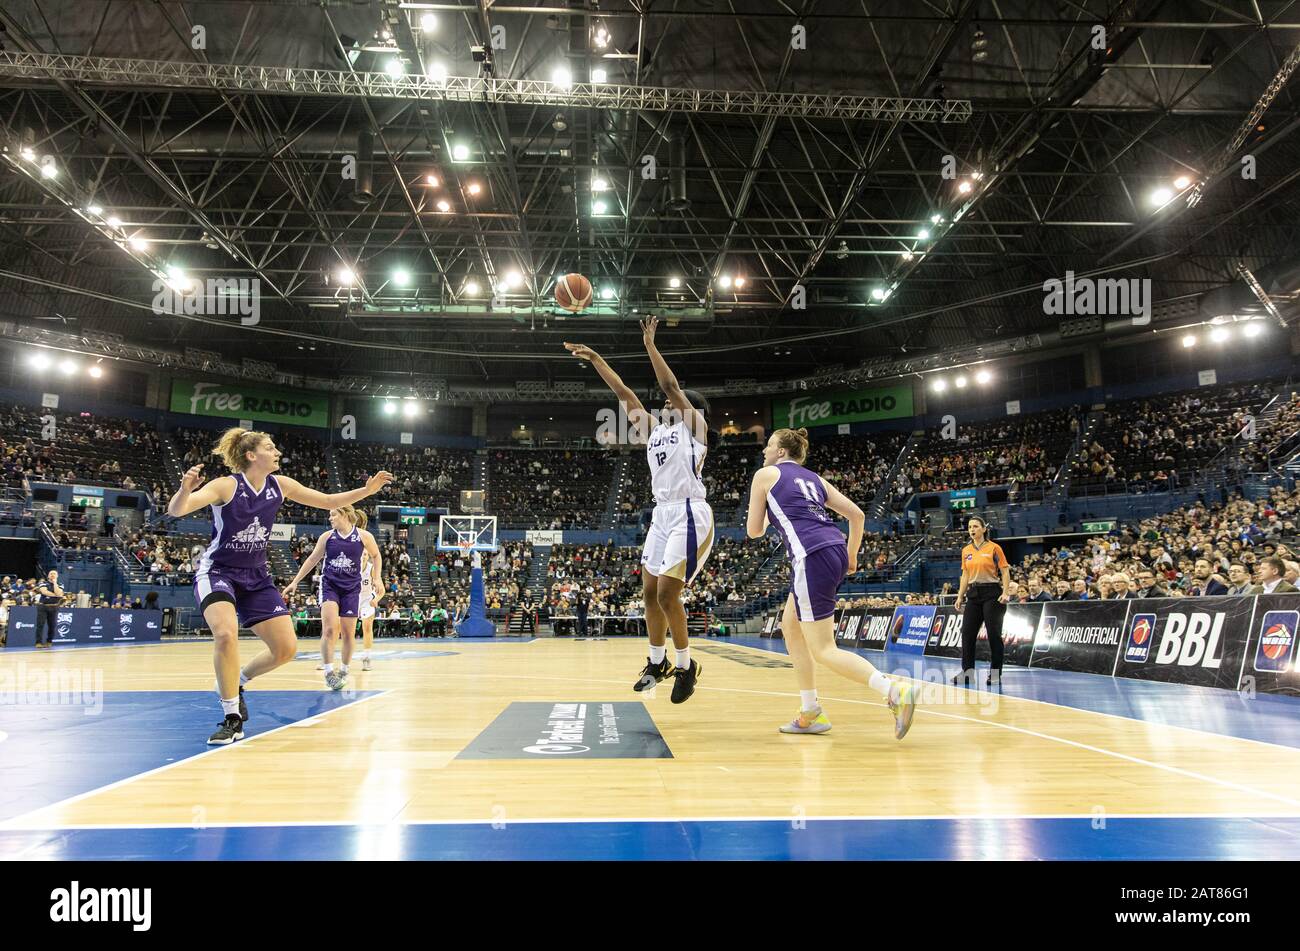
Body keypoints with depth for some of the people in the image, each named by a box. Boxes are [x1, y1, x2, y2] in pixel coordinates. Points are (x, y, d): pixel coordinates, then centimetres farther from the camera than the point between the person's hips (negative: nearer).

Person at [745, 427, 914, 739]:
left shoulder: (765, 475, 8)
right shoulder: (813, 478, 24)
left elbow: (754, 531, 10)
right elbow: (857, 514, 20)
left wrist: (765, 515, 31)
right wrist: (851, 557, 29)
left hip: (812, 558, -8)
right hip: (836, 550, 8)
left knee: (823, 650, -5)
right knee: (791, 628, 21)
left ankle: (895, 691, -21)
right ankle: (811, 714, 22)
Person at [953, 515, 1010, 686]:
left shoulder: (994, 548, -4)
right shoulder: (966, 551, 10)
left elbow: (1005, 571, -6)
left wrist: (1005, 592, -16)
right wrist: (960, 597, 11)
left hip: (992, 593, -5)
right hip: (974, 594, 5)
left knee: (994, 633, -2)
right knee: (967, 632, 2)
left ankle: (995, 674, 7)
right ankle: (968, 671, 9)